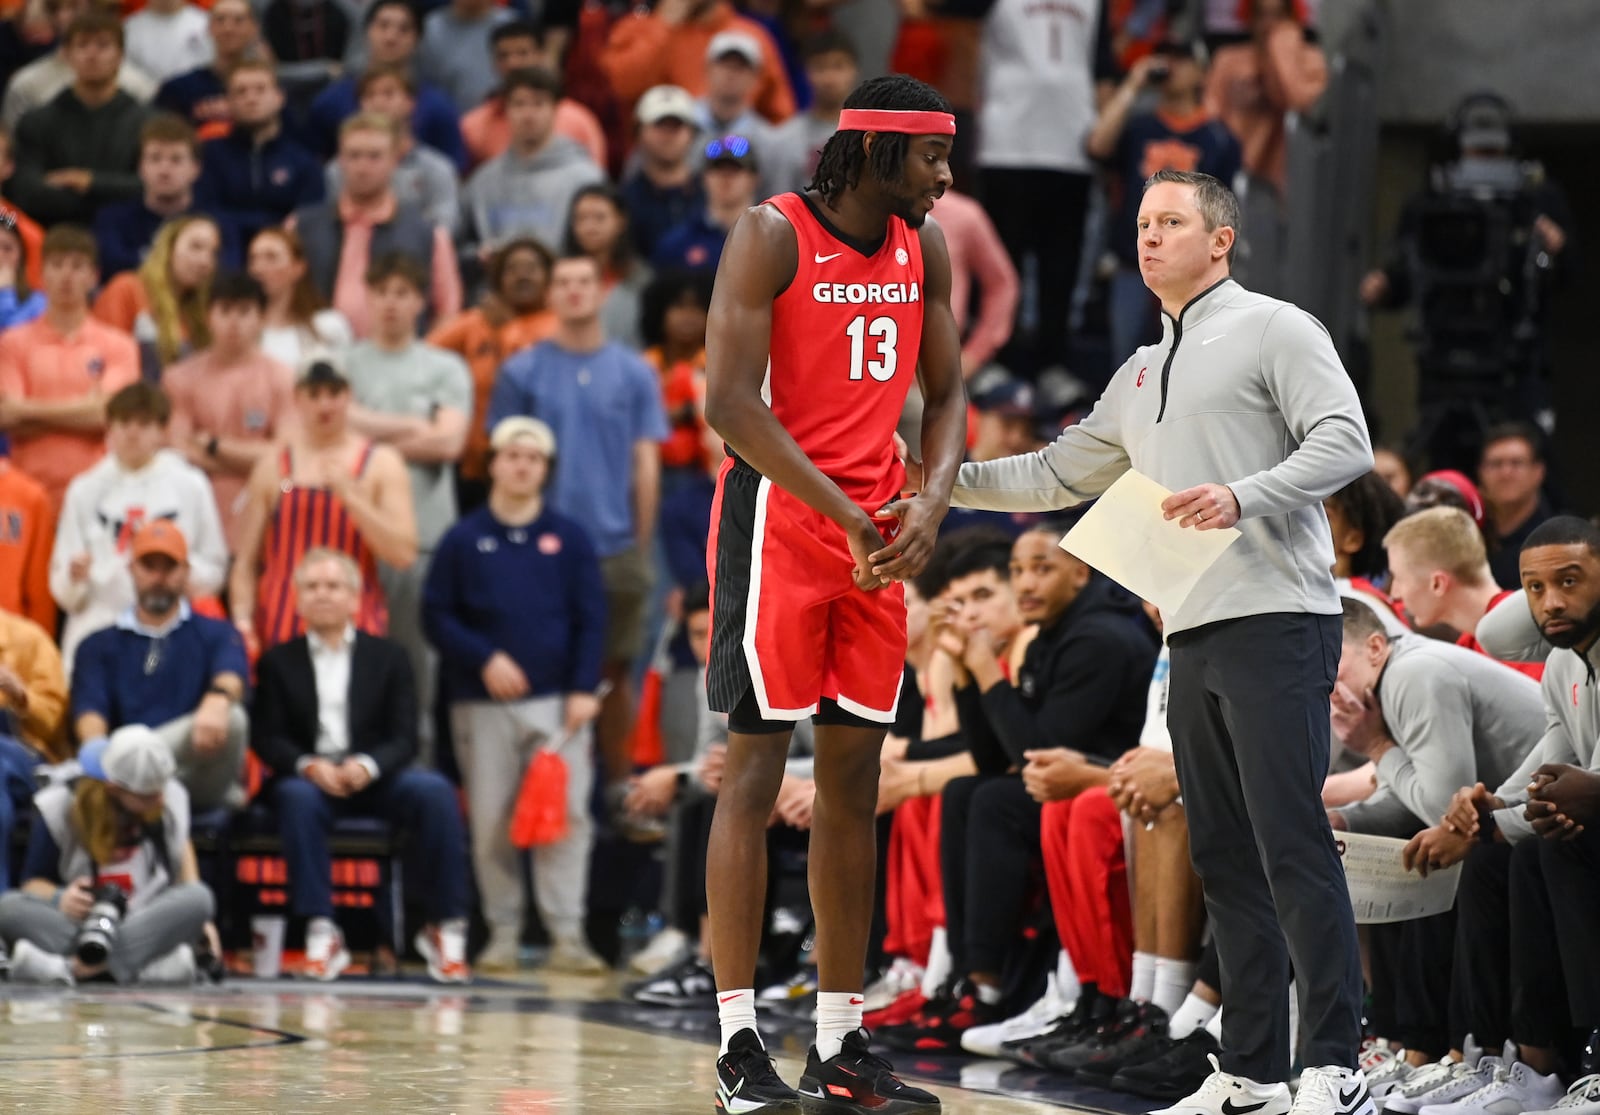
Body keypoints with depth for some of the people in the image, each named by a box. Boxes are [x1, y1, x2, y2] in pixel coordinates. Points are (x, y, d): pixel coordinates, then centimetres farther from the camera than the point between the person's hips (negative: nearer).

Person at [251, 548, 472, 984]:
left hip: (373, 778, 1)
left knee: (436, 792, -29)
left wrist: (367, 766, -21)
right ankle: (321, 932, -35)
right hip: (309, 776, -1)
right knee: (297, 797, -37)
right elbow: (267, 738, 2)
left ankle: (445, 927, -22)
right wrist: (309, 765, -20)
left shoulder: (388, 658, 13)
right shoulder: (278, 663, 12)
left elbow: (404, 737, 2)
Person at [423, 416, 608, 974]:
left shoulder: (569, 538, 8)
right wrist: (484, 659, -10)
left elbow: (591, 618, 5)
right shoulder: (463, 540, 6)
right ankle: (502, 933, 9)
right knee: (491, 822, 0)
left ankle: (567, 934, -7)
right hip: (483, 704, 0)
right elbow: (437, 615, 4)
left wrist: (584, 688, -5)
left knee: (567, 817, -8)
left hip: (558, 702, 0)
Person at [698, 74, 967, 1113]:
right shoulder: (774, 237, -11)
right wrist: (846, 515, -19)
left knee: (855, 777, 7)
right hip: (778, 516, -7)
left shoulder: (923, 249, 10)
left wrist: (932, 501, -6)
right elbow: (730, 401, -18)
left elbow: (947, 391, 14)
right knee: (756, 767, -7)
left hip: (880, 531, 7)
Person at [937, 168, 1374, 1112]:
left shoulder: (1274, 329, 0)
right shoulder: (1142, 376, 23)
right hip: (1195, 635, 8)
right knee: (1224, 855, 7)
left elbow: (1345, 442, -11)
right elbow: (1060, 475, 29)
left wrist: (1241, 497, -22)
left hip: (1276, 619, -8)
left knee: (1293, 846, -13)